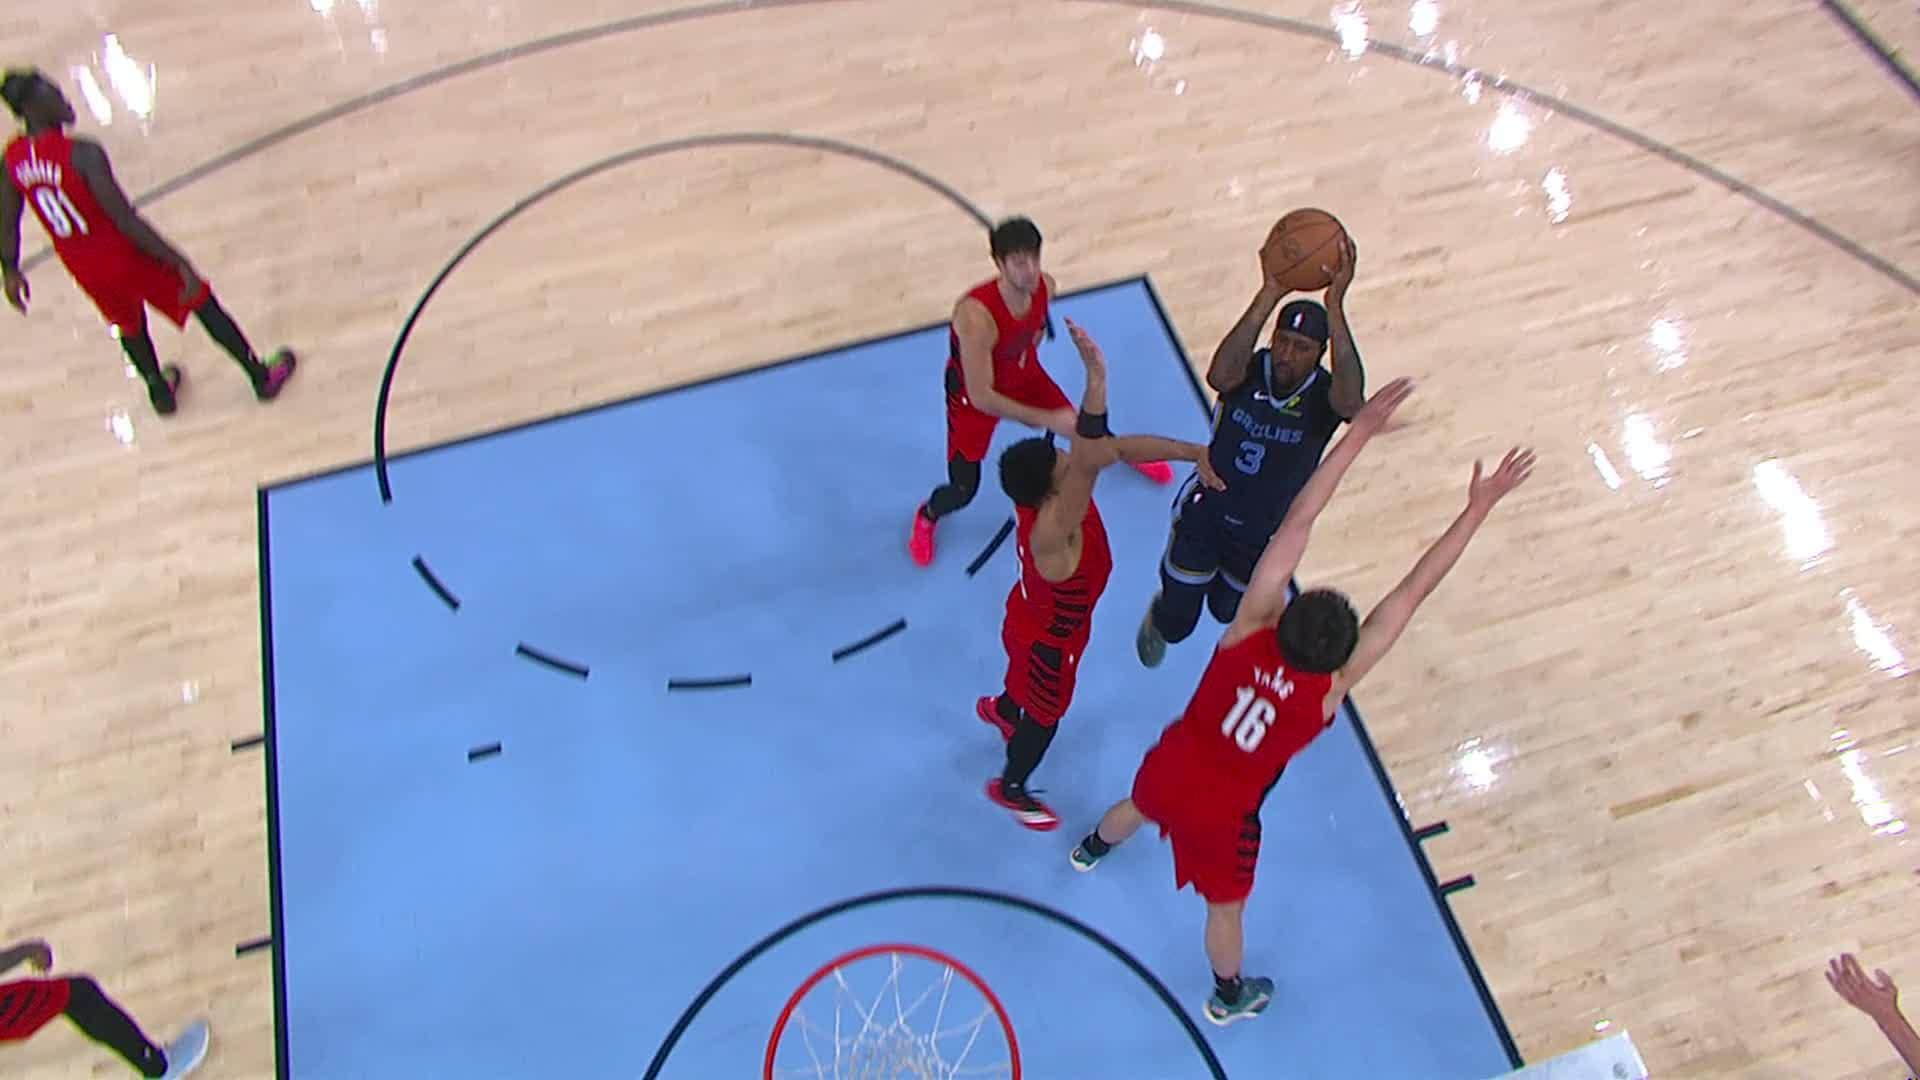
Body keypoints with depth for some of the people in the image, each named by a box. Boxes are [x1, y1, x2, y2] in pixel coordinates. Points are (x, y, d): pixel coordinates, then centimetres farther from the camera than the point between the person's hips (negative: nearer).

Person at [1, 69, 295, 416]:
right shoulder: (82, 153, -27)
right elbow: (125, 219, -29)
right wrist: (181, 264, -26)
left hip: (83, 267, 6)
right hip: (124, 255, -6)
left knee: (128, 325, 33)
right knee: (203, 304, 15)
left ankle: (160, 390, 51)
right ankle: (262, 377, 27)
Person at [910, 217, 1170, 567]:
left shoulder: (1045, 286, -23)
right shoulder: (977, 317, -42)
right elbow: (981, 397, -37)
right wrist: (1049, 420, -35)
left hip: (1024, 375, 5)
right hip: (975, 393, -5)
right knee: (964, 489, -8)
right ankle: (926, 516, 30)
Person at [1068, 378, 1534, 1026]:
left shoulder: (1248, 629, -27)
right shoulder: (1328, 691, -31)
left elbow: (1298, 521, -28)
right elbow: (1412, 591, -33)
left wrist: (1360, 429, -29)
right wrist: (1478, 508, -33)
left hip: (1169, 767, 3)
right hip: (1221, 812, -3)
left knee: (1138, 809, 37)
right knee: (1225, 904, 25)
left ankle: (1092, 848, 71)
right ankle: (1230, 996, 53)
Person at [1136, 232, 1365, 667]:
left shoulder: (1323, 394, -26)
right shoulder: (1249, 370, -25)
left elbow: (1352, 401, -54)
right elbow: (1218, 375, -52)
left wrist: (1335, 306, -64)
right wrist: (1268, 296, -61)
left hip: (1265, 533, 1)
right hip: (1205, 513, -1)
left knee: (1228, 610, 26)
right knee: (1176, 622, 11)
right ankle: (1157, 618, 50)